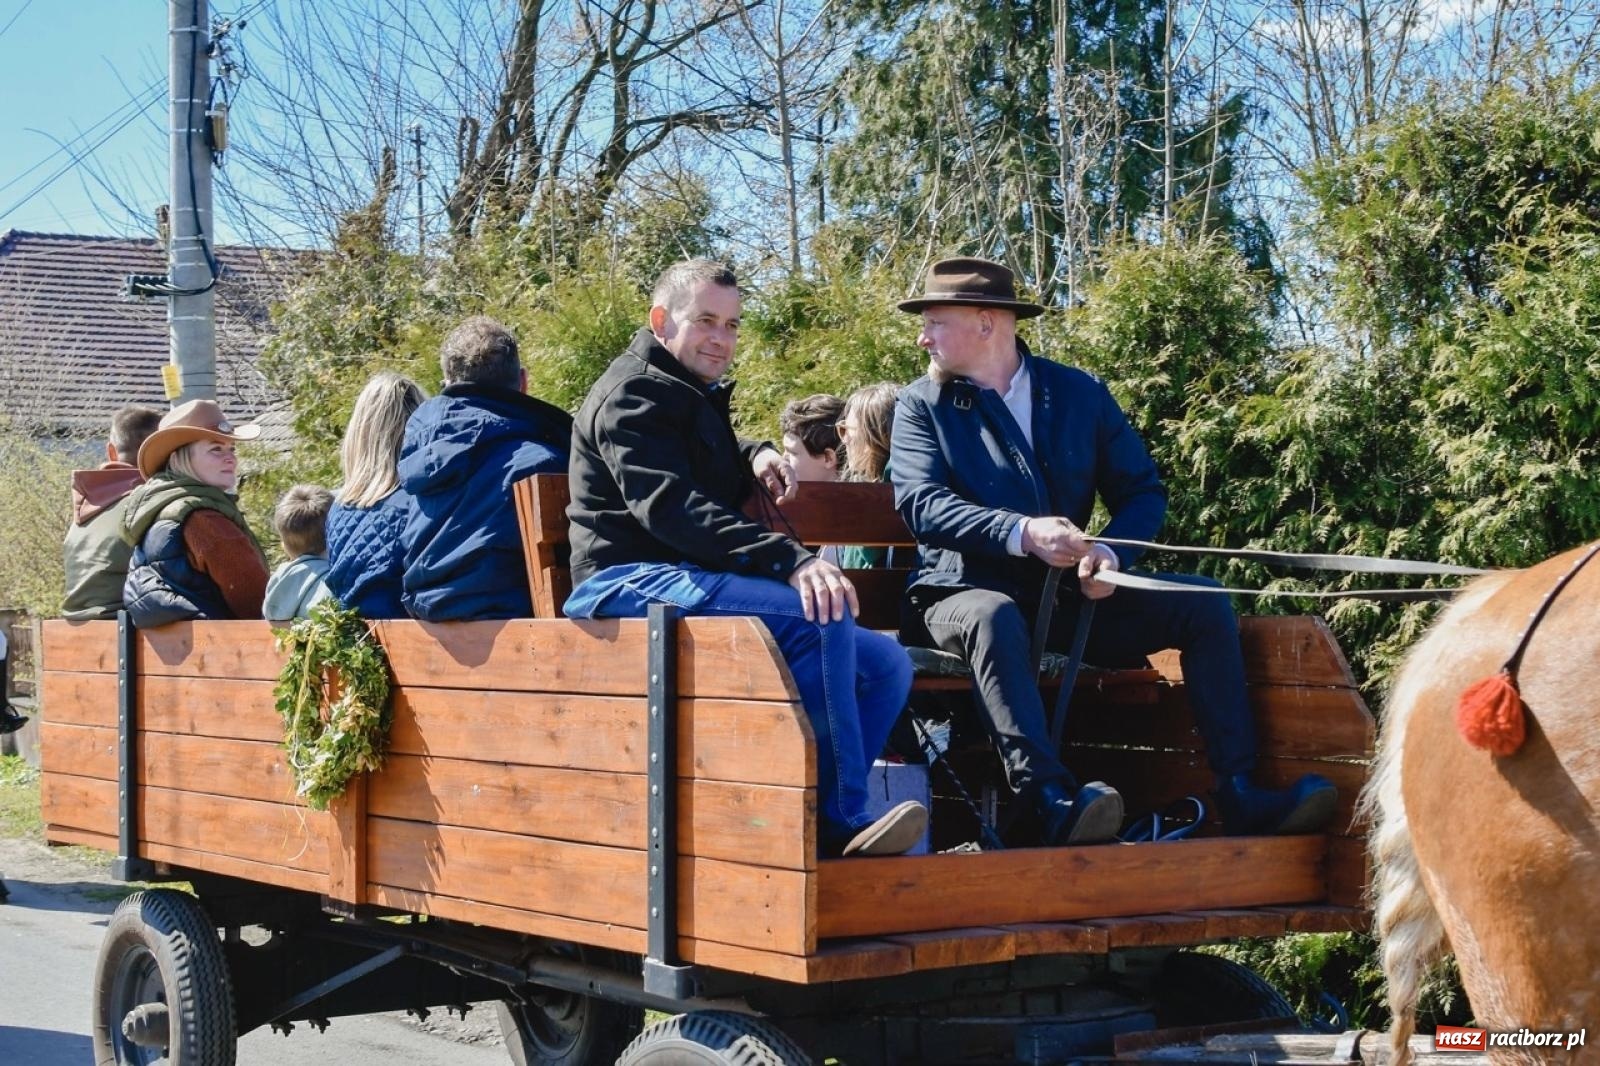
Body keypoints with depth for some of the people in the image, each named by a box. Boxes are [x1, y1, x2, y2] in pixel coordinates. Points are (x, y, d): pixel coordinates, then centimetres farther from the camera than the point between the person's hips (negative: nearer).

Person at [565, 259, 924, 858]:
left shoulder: (696, 397, 26)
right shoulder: (632, 394, -4)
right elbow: (670, 507, -21)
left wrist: (754, 457, 18)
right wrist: (791, 561, -34)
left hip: (691, 584, 10)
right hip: (630, 584, -10)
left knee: (885, 664, -4)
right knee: (819, 615, -33)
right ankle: (839, 824, -30)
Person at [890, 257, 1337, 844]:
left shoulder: (1081, 394, 10)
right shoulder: (921, 405, 3)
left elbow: (1143, 491, 9)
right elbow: (921, 503, -12)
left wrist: (1110, 554, -14)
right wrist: (1021, 533, -29)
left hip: (1070, 596, 4)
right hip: (967, 590, -3)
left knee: (1204, 603, -12)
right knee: (994, 616, -38)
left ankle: (1240, 795, -17)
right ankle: (1053, 803, -48)